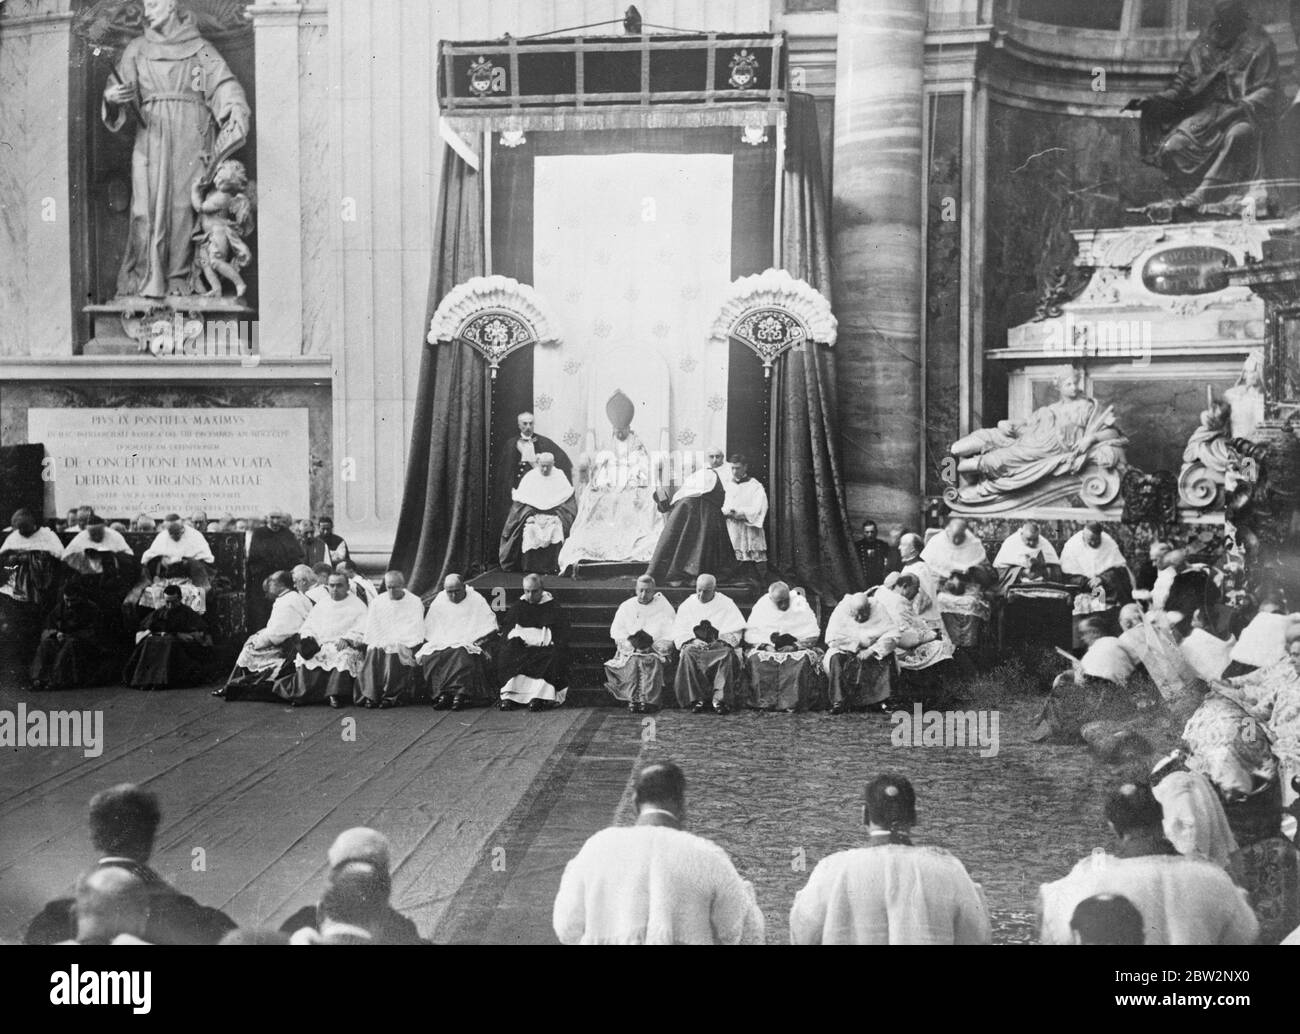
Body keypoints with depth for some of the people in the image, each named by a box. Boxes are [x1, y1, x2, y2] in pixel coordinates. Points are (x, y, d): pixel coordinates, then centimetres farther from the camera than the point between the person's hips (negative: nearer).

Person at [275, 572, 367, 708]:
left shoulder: (357, 605, 8)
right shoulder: (322, 604, 22)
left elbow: (361, 631, -3)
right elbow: (309, 625, 17)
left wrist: (347, 639, -20)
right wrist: (308, 637, -5)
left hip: (346, 646, -4)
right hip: (320, 645, 4)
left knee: (344, 657, -37)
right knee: (304, 656, -24)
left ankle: (336, 695, -38)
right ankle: (302, 694, -26)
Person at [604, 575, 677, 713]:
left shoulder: (664, 607, 13)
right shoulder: (626, 606, 19)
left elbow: (672, 632, 4)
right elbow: (616, 630, 12)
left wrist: (655, 644, -14)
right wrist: (629, 642, -8)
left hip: (656, 648, -1)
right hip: (630, 649, 1)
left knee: (652, 661, -34)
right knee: (631, 661, -32)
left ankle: (648, 700, -41)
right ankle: (632, 700, -38)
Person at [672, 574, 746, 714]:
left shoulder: (726, 604, 10)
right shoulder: (687, 605, 14)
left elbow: (736, 631, 5)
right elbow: (679, 632, 8)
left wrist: (721, 640, -12)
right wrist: (693, 640, -11)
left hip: (719, 645, -1)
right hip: (694, 645, 1)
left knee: (727, 655, -35)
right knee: (688, 654, -34)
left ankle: (720, 699, -36)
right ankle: (697, 698, -33)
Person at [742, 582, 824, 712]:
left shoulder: (800, 604, -1)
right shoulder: (762, 606, 1)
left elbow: (812, 634, -4)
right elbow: (751, 634, -1)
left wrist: (796, 646, -17)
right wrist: (765, 645, -17)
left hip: (797, 648, -1)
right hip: (767, 648, 1)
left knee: (804, 658, -35)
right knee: (755, 658, -32)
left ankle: (793, 702, -35)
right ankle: (763, 701, -31)